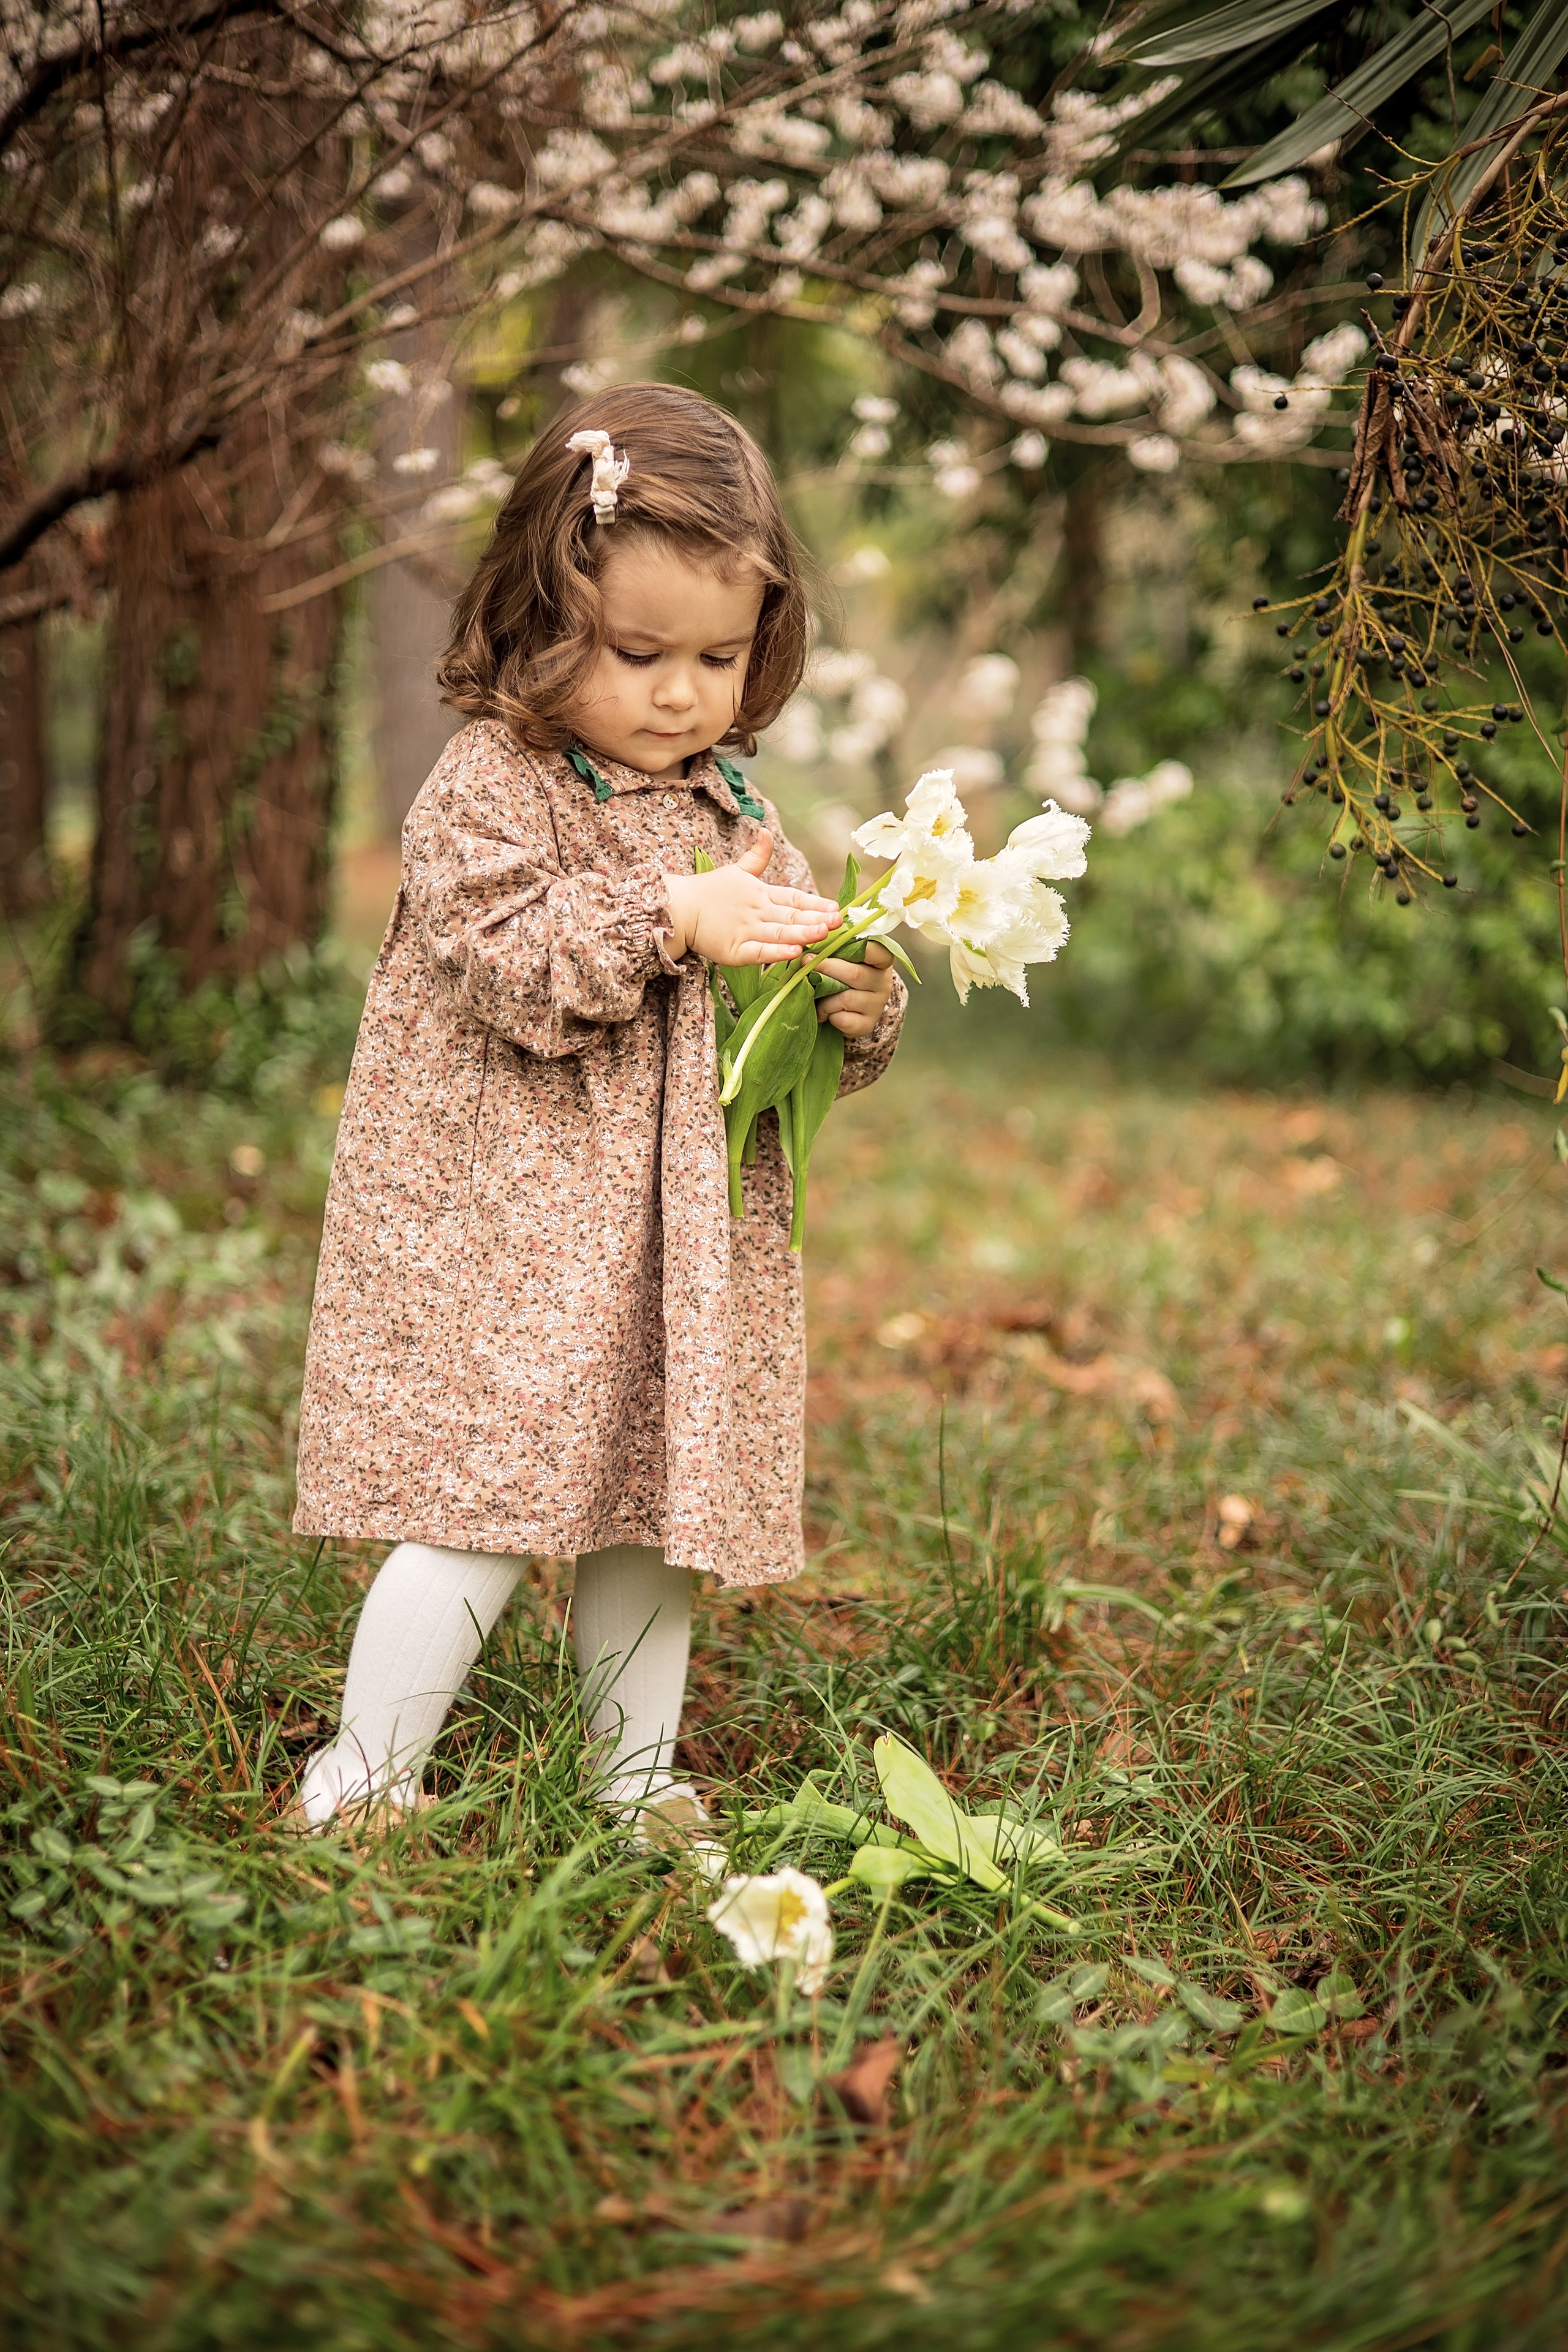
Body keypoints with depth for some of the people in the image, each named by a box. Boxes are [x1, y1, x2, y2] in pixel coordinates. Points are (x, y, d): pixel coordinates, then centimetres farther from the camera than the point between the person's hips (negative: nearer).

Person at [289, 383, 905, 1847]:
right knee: (488, 1506, -7)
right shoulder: (486, 787, -6)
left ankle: (638, 1778, 29)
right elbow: (510, 971, -19)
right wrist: (672, 919, -23)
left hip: (686, 1234, 6)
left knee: (661, 1506, 13)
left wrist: (861, 1013, -6)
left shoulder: (732, 807, 12)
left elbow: (784, 1036, 15)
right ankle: (360, 1783, 9)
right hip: (502, 1232, -6)